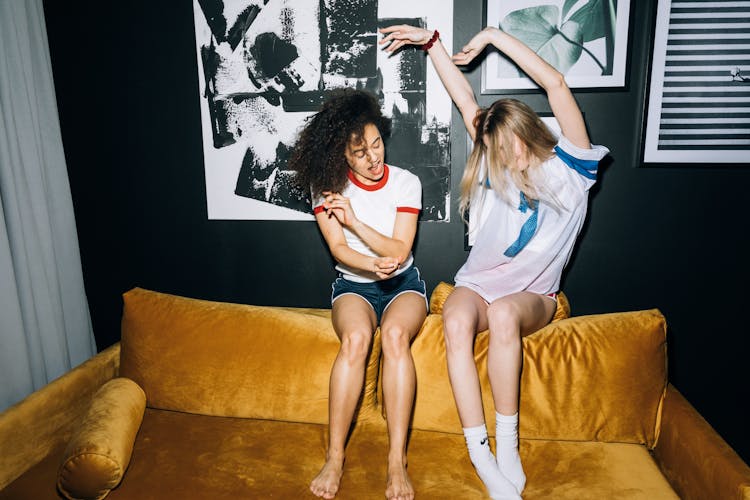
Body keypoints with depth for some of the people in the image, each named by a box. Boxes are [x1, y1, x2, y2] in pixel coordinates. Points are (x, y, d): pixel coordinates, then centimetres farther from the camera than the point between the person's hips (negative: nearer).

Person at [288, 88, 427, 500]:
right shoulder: (328, 186, -3)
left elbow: (400, 250, -10)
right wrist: (374, 264, -32)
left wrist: (354, 221, -22)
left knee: (395, 333, -34)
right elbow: (338, 249, -11)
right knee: (356, 337, -34)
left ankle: (397, 459, -27)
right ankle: (334, 456, -22)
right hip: (353, 285, 0)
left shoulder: (406, 183, -3)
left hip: (403, 283, 0)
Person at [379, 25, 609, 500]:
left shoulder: (567, 169, -3)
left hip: (533, 293, -2)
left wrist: (493, 36, -4)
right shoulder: (495, 166, 7)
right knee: (456, 320, -34)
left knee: (504, 313, -38)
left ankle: (507, 447, -24)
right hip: (479, 282, 2)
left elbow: (556, 83, -10)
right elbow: (464, 96, 7)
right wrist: (430, 41, 8)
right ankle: (482, 459, -29)